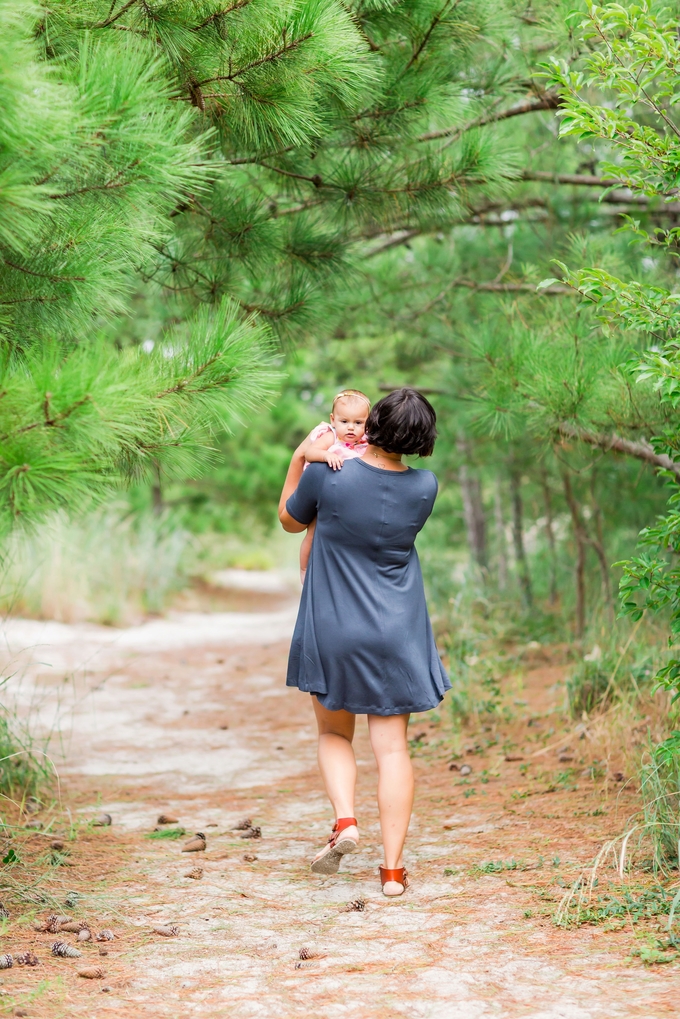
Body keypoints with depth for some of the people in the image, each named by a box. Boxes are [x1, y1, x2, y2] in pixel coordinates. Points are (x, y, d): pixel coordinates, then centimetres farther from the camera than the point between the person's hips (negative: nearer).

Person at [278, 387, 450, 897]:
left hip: (332, 631, -1)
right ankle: (393, 867, 2)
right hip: (396, 635, 1)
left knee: (334, 734, 19)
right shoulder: (425, 487, -7)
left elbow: (290, 520, 5)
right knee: (392, 746, 5)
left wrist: (299, 458, 15)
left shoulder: (327, 476, -15)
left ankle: (345, 820, -4)